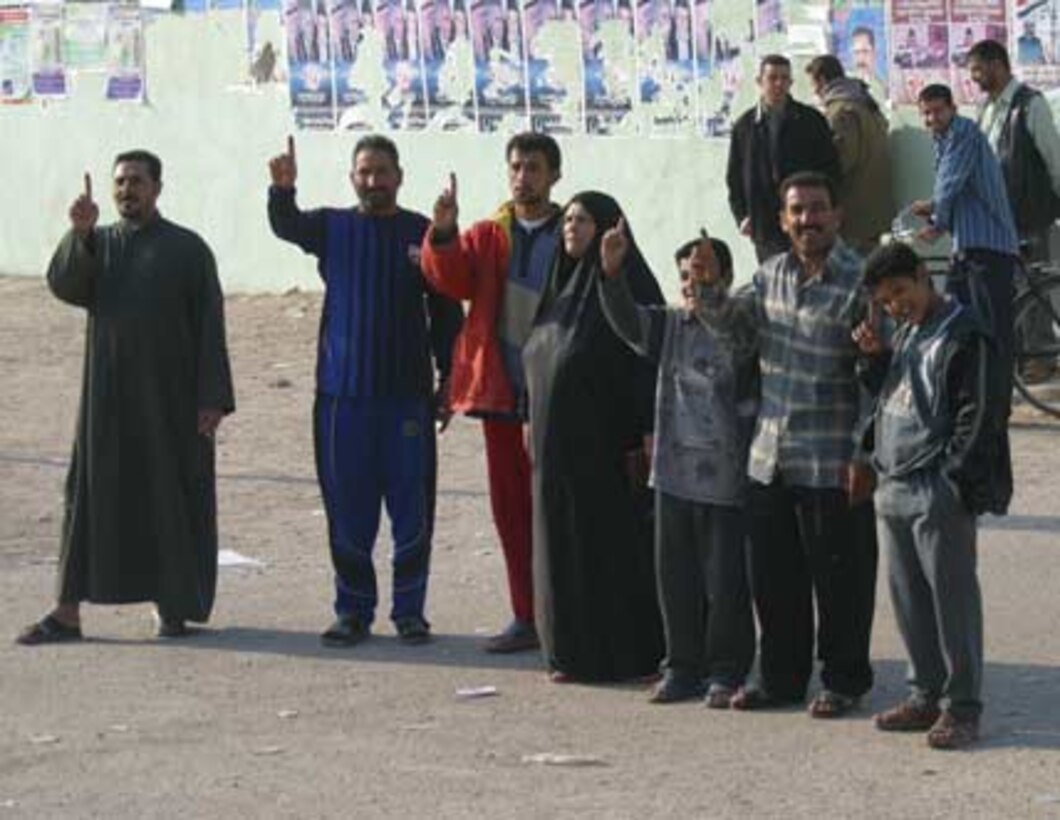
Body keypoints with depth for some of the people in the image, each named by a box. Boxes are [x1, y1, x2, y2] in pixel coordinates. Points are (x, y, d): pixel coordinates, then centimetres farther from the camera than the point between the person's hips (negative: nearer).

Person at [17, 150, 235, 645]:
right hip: (106, 397, 3)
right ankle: (67, 612, 0)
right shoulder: (96, 245, 9)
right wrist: (78, 234, -26)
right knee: (90, 494, 0)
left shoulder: (188, 250, 0)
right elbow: (63, 285, -10)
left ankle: (174, 606, 14)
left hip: (170, 398, -3)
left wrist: (212, 399, -11)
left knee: (172, 500, 2)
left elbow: (209, 327, -4)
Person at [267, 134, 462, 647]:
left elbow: (445, 312, 6)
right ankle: (354, 610, 14)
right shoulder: (333, 227, 7)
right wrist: (283, 190, -33)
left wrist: (449, 378, 2)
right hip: (343, 392, 1)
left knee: (412, 508, 2)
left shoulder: (424, 233, 3)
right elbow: (286, 225, -12)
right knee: (347, 509, 5)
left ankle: (409, 609, 13)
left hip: (407, 394, -1)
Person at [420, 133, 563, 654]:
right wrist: (443, 236, -26)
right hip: (501, 393, 4)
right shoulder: (487, 236, 10)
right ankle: (528, 617, 16)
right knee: (511, 509, 8)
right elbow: (451, 280, -7)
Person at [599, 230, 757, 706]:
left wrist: (711, 293, -45)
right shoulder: (669, 325, 9)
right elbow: (627, 322, -6)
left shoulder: (739, 326, -5)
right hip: (673, 474, 5)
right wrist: (612, 273, -23)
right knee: (675, 577, 10)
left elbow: (733, 331, -28)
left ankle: (725, 672, 11)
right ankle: (683, 667, 20)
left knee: (726, 581, 0)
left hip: (726, 479, -5)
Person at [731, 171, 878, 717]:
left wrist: (864, 457, -13)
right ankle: (781, 677, 26)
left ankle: (844, 681, 16)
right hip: (769, 457, 6)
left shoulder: (859, 282, -10)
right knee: (772, 576, 13)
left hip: (831, 464, -6)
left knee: (839, 579, 3)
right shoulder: (771, 275, 10)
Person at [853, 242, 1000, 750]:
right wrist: (875, 359, 9)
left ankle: (962, 706, -1)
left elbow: (976, 414, -11)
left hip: (938, 492, -8)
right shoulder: (903, 334, 17)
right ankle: (926, 695, 21)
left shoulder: (963, 335, -8)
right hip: (892, 488, 8)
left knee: (952, 597, -4)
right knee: (907, 598, 12)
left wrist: (953, 482, -15)